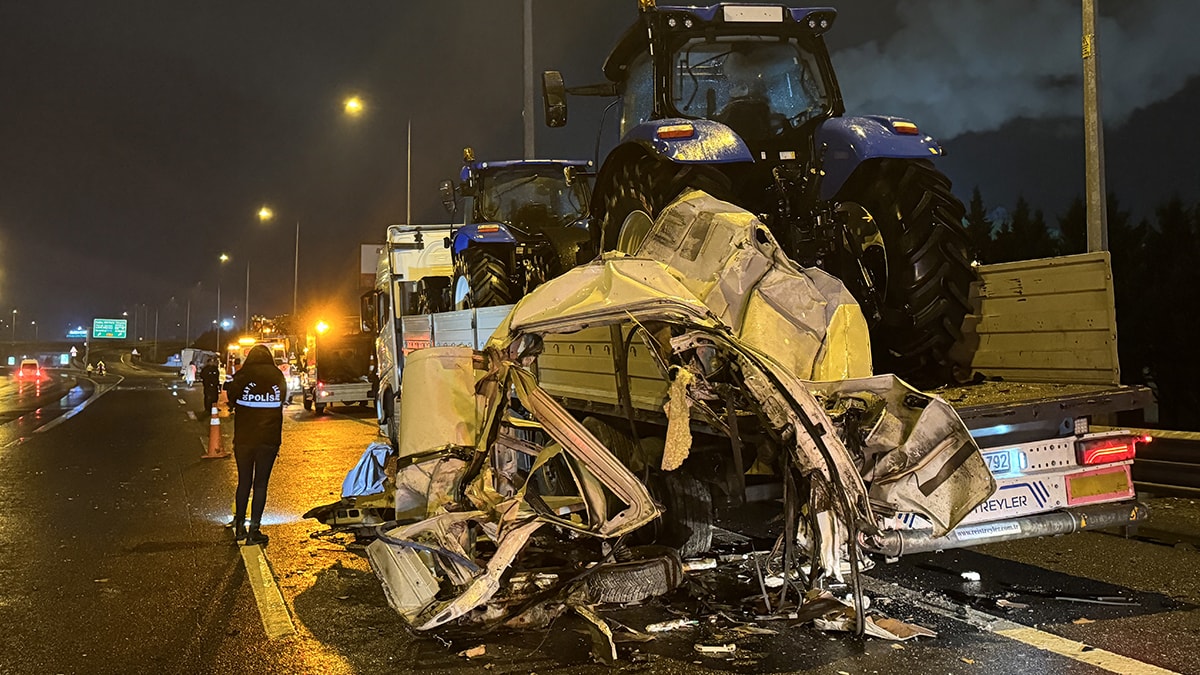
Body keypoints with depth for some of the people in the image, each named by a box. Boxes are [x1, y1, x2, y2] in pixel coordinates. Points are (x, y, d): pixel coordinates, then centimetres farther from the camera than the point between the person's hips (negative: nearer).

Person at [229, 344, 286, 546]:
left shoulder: (242, 376, -6)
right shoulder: (277, 377, -2)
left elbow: (232, 398, 7)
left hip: (244, 438, 0)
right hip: (269, 439, 0)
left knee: (244, 482, 14)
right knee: (261, 484, 4)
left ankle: (239, 527, 21)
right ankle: (254, 530, 2)